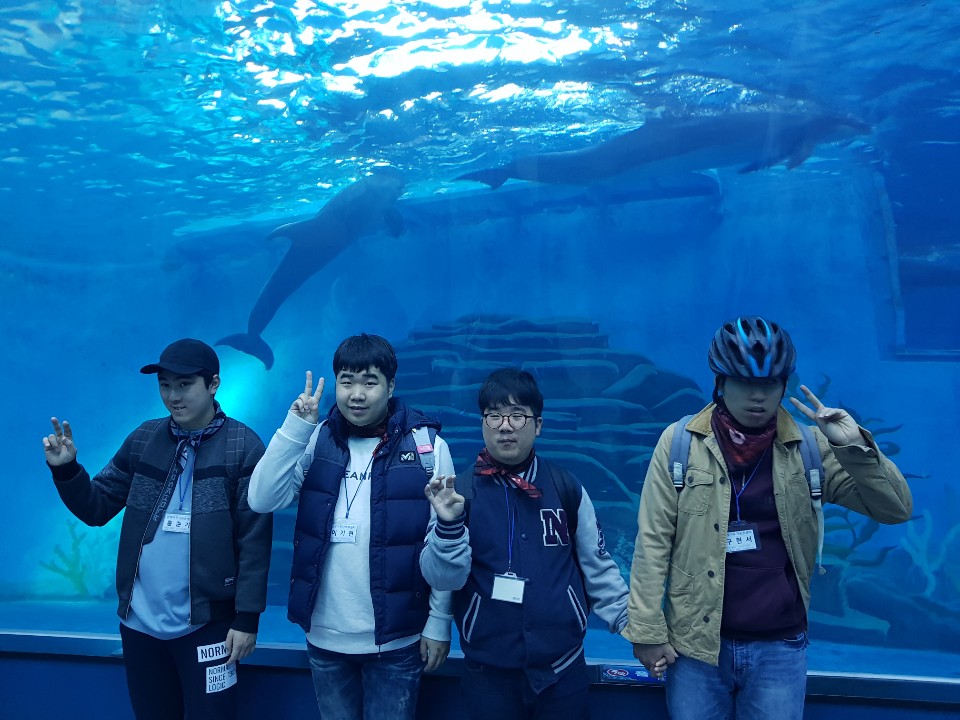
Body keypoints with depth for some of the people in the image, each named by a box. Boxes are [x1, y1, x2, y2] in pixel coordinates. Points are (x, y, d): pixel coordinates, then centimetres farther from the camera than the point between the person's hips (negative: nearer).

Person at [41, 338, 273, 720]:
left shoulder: (243, 446, -10)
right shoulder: (143, 439, 4)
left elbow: (254, 541, -11)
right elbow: (97, 508, 8)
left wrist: (247, 617, -12)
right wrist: (65, 470, -9)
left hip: (205, 622, -5)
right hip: (139, 621, 5)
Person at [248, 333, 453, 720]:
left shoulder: (427, 445, -9)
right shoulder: (317, 440, 0)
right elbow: (262, 500, -10)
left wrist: (439, 623, -6)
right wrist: (295, 427, -17)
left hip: (396, 639, -3)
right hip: (325, 635, 3)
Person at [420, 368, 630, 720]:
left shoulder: (566, 487, -2)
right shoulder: (460, 491, -5)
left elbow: (597, 567, 6)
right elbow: (443, 578, -9)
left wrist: (632, 624, 3)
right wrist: (449, 524, -24)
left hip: (563, 665, 1)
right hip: (488, 670, -1)